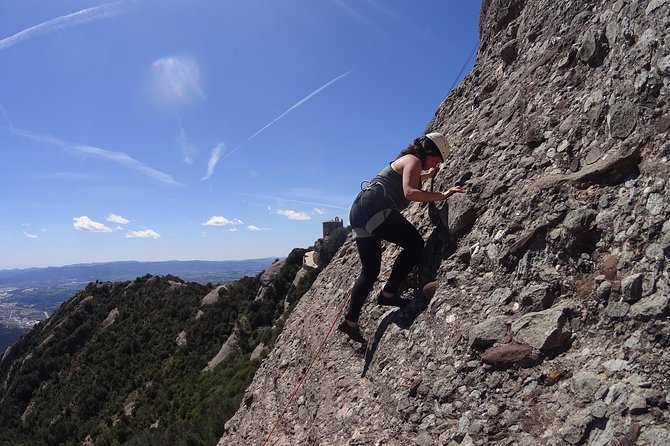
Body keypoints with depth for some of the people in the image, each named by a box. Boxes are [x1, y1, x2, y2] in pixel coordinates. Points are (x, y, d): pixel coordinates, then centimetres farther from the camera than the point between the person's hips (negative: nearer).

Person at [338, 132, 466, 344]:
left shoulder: (406, 161, 30)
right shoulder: (413, 160, 1)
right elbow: (410, 192, -17)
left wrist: (427, 175, 63)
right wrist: (442, 195, -16)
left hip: (359, 211, 10)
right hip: (373, 207, -10)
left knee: (370, 271, 10)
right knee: (415, 243, -11)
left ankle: (350, 321, 12)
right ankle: (388, 293, -8)